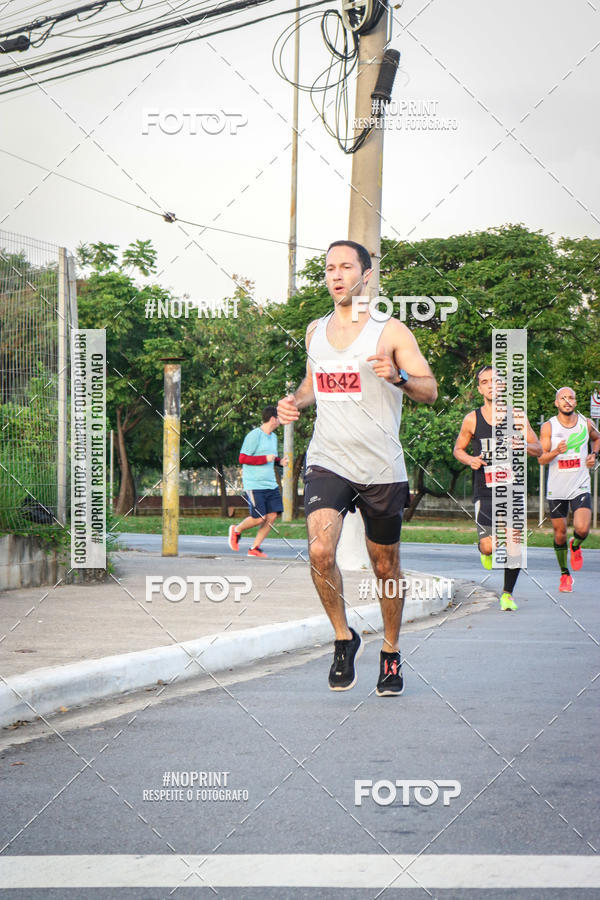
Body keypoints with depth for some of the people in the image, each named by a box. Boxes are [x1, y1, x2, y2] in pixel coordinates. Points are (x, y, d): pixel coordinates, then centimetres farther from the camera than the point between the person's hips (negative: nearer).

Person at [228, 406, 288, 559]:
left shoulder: (273, 437, 17)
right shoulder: (254, 435, -10)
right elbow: (243, 458, -14)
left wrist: (280, 461, 11)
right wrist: (265, 459, -17)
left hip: (271, 484, 8)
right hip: (254, 485, -8)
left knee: (272, 515, -3)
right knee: (259, 518, -11)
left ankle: (254, 548, 6)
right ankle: (236, 530, 18)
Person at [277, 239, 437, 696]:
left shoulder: (390, 330, -3)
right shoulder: (315, 331, 11)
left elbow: (431, 390, -4)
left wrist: (397, 376, -23)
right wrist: (294, 400, 7)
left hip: (382, 468, -2)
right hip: (328, 461, 2)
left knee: (386, 566, 9)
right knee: (320, 551, -21)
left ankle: (391, 654, 29)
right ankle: (344, 638, 1)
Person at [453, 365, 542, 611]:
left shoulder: (516, 416, 1)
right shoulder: (472, 420, 0)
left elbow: (538, 449, 7)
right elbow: (458, 449, 14)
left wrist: (522, 445, -15)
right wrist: (470, 460, -8)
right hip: (484, 493, -1)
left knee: (514, 545, -3)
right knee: (488, 547, -11)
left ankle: (507, 593, 18)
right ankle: (485, 551, 28)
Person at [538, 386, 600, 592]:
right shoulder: (548, 427, -6)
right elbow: (541, 459, -10)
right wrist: (556, 452, -29)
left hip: (580, 487, 0)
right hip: (557, 489, 0)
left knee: (582, 529, -17)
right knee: (560, 534, 6)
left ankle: (575, 546, 19)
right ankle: (565, 575, 25)